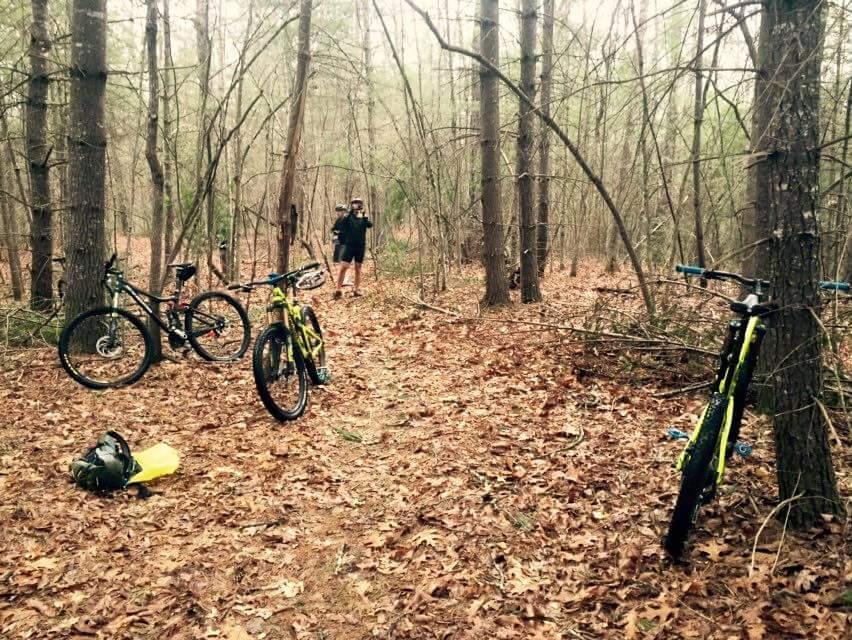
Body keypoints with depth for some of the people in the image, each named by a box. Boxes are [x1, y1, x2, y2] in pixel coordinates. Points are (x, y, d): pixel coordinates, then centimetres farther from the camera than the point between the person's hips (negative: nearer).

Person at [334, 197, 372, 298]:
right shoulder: (348, 217, 2)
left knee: (358, 268, 9)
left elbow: (370, 225, -14)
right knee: (343, 267, -8)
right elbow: (342, 226, -17)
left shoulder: (364, 217, 6)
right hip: (349, 245, -2)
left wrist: (364, 216, -28)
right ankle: (338, 289, -5)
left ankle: (357, 289, 17)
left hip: (361, 246, 2)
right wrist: (349, 213, -24)